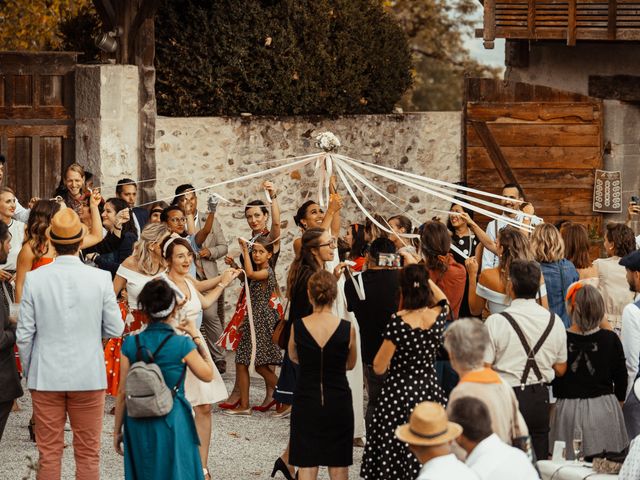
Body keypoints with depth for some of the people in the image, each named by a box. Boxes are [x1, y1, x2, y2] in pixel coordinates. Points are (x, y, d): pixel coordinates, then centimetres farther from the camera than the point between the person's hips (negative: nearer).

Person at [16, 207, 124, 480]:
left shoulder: (35, 279, -8)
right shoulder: (100, 278, -9)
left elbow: (24, 334, -5)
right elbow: (115, 329, -4)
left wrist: (28, 372, 10)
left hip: (46, 376, 0)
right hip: (88, 376, 0)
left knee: (49, 454, 8)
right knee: (88, 454, 9)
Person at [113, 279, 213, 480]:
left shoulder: (131, 344, -4)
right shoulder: (182, 345, -11)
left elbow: (123, 392, -1)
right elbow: (207, 375, 4)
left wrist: (117, 430, 8)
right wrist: (195, 337, 7)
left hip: (138, 424, 3)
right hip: (172, 420, -3)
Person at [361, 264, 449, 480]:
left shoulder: (398, 321, -15)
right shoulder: (438, 316, -4)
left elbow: (379, 368, -10)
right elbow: (442, 299, 24)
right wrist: (421, 274, 27)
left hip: (399, 392, -4)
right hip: (429, 389, 4)